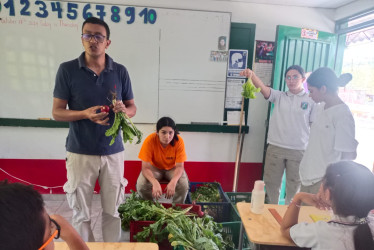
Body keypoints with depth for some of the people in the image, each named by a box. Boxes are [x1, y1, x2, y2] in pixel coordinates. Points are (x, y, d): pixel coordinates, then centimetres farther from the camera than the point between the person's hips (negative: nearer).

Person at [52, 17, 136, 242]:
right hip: (80, 152, -1)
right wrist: (86, 114, -20)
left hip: (113, 152, 2)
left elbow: (132, 107, 8)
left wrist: (124, 110, -16)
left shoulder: (120, 71, 1)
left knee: (112, 211, 13)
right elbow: (57, 112, -2)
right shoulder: (67, 69, -4)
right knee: (81, 213, 11)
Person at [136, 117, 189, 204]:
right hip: (154, 168, 0)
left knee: (184, 184, -28)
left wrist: (173, 182, -42)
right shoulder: (149, 140, -28)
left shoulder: (179, 141, -26)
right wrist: (155, 183, -46)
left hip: (172, 168, 0)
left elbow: (179, 166, -22)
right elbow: (145, 168, -27)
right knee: (141, 185, -27)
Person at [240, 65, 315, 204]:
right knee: (271, 182, 10)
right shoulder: (279, 96, 6)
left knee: (294, 185, 12)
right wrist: (251, 74, -31)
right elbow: (263, 88, -12)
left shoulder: (311, 101, 3)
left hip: (299, 151, -1)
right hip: (275, 147, 1)